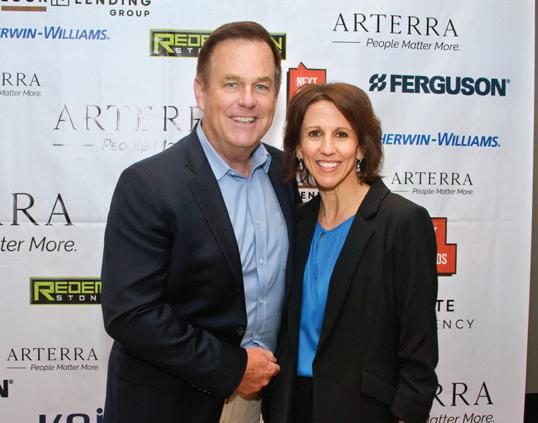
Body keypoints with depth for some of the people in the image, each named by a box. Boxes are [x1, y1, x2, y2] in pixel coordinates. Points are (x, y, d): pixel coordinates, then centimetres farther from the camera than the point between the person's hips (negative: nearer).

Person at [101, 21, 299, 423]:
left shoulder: (283, 169, -2)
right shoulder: (146, 185, -20)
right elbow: (128, 314, -22)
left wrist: (265, 367, 1)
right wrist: (231, 368, -17)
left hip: (260, 386, 5)